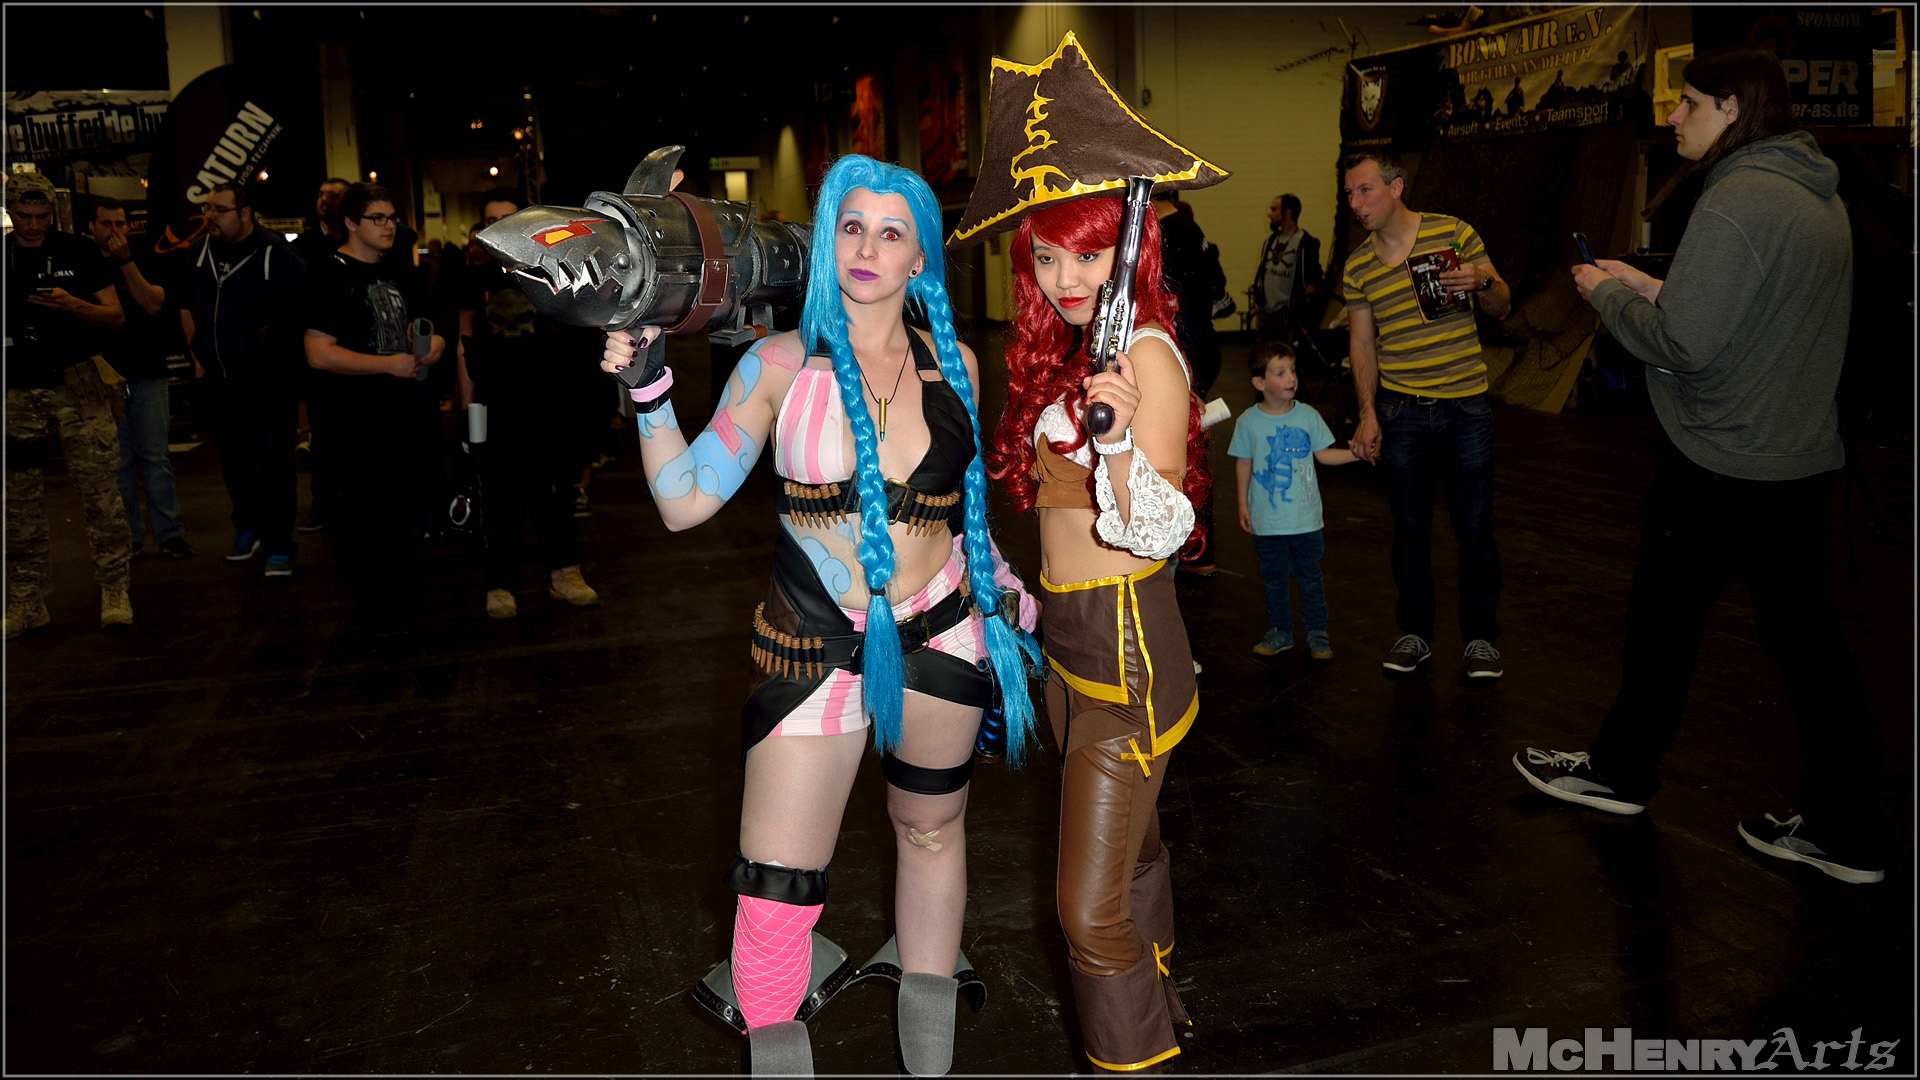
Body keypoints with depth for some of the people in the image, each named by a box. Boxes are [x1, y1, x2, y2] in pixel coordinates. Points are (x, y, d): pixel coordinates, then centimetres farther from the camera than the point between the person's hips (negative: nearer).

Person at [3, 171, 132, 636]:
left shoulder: (79, 252, 1)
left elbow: (117, 316, -2)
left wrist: (73, 305, -18)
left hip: (77, 384, -3)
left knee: (99, 489, -6)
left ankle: (115, 591, 1)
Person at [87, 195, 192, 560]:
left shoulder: (143, 260, 5)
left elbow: (153, 303, -11)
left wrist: (126, 261, -16)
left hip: (146, 373, 0)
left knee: (155, 457, -1)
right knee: (118, 461, 3)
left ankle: (170, 534, 1)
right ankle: (128, 537, 8)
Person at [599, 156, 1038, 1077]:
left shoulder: (954, 364, 3)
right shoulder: (780, 365, -6)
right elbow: (686, 500, -9)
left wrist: (998, 576, 12)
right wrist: (650, 393, -19)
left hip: (940, 632, 3)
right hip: (814, 647, -3)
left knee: (932, 828, 19)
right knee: (777, 887, -5)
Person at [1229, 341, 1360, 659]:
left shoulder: (1308, 415, -4)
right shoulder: (1249, 421, -7)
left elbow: (1324, 454, 5)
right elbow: (1243, 463, 2)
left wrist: (1356, 453, -8)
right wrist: (1243, 504, 2)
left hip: (1306, 518, 1)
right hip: (1267, 521, 0)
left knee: (1310, 576, 11)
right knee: (1274, 579, 12)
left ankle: (1317, 633, 24)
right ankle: (1280, 632, 27)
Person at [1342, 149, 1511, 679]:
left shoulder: (1455, 233, -3)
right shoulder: (1357, 265, 4)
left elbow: (1503, 307, 3)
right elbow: (1362, 342, 8)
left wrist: (1483, 282, -19)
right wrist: (1367, 412, 0)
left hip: (1467, 407, -2)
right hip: (1401, 411, 2)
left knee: (1476, 528, 3)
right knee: (1410, 528, 9)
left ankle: (1481, 636, 17)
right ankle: (1415, 632, 23)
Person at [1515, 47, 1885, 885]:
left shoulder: (1735, 202, -19)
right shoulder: (1819, 196, 11)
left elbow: (1681, 344, -22)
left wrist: (1608, 293, -6)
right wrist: (1651, 289, 11)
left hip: (1718, 467, -8)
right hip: (1804, 462, 8)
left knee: (1663, 623, 10)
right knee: (1807, 638, 12)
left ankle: (1620, 772, 28)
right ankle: (1844, 831, 18)